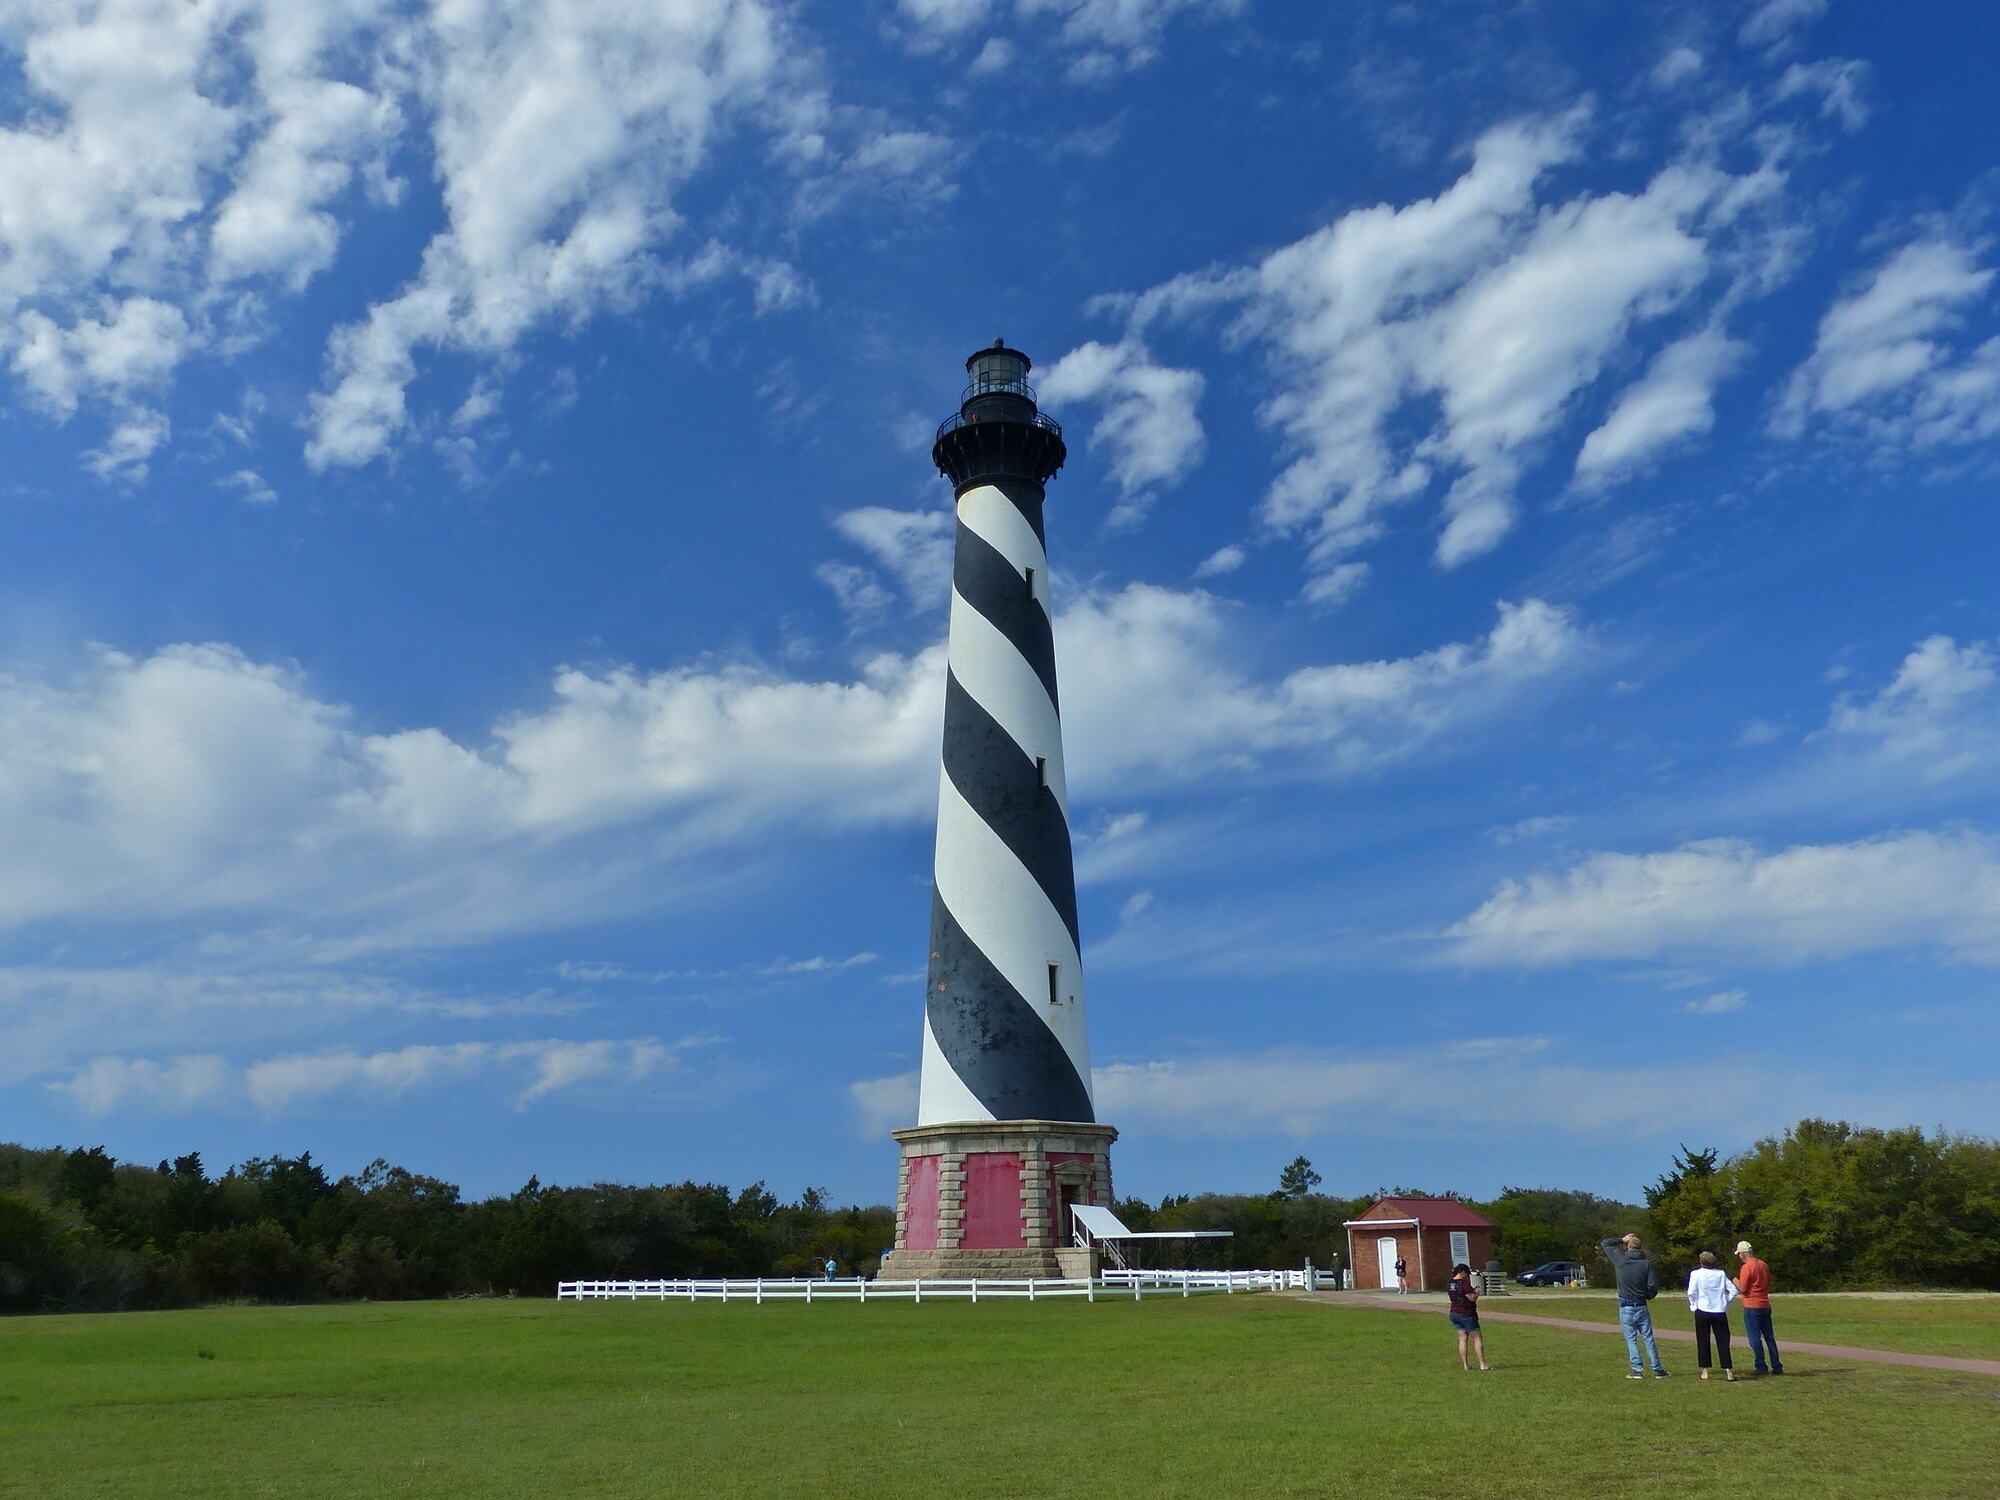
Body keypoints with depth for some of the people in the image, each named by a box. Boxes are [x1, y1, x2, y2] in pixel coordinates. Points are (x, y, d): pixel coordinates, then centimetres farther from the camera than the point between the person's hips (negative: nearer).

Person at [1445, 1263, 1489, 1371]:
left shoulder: (1449, 1283, 5)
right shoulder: (1464, 1283, -18)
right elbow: (1472, 1298, -20)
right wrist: (1477, 1292, -1)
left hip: (1453, 1313, 7)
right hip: (1467, 1314, -7)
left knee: (1462, 1339, 9)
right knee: (1477, 1339, 2)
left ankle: (1465, 1365, 7)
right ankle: (1483, 1364, 1)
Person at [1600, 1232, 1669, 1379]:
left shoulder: (1620, 1259, -5)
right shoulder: (1646, 1263, -5)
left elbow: (1605, 1244, 9)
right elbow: (1653, 1286, -8)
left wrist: (1621, 1240, 11)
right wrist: (1648, 1296, 12)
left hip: (1625, 1307, -1)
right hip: (1641, 1306, 1)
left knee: (1631, 1339, 4)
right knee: (1648, 1338, 9)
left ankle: (1637, 1369, 1)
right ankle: (1657, 1369, 12)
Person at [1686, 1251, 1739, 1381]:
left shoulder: (1696, 1273, -4)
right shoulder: (1721, 1274, 4)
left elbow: (1691, 1292, -9)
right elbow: (1733, 1290, 3)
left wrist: (1693, 1305, 6)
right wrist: (1725, 1303, 12)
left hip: (1702, 1312, -2)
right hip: (1720, 1312, 2)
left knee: (1703, 1341, 6)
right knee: (1723, 1341, 6)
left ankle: (1705, 1371, 8)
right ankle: (1728, 1371, 1)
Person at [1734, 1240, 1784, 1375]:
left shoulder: (1746, 1267, -16)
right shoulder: (1764, 1265, 8)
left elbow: (1742, 1289, -16)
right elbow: (1769, 1285, 17)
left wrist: (1736, 1281, 3)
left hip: (1752, 1307, -8)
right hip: (1765, 1305, 8)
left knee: (1755, 1338, -2)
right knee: (1769, 1337, 13)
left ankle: (1761, 1368, -2)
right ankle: (1777, 1367, 15)